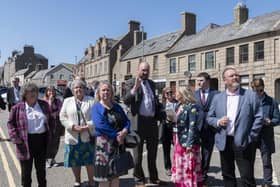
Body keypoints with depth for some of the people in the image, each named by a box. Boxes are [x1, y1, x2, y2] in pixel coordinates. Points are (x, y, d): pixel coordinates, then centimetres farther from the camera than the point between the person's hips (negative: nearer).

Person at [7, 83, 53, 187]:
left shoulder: (44, 105, 3)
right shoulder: (17, 108, -5)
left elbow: (50, 120, 12)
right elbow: (10, 123, 1)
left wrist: (49, 134, 5)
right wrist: (15, 138, -9)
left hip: (42, 140, 3)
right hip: (26, 142, -2)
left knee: (41, 168, 18)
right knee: (26, 169, 10)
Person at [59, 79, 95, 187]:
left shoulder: (91, 100, 2)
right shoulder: (67, 101, 8)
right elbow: (62, 117, 3)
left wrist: (88, 126, -15)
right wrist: (73, 126, -11)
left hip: (88, 136, -1)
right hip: (73, 136, 2)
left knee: (90, 160, 3)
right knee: (74, 160, 10)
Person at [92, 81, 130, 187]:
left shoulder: (117, 107, 13)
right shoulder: (96, 108, -4)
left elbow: (126, 121, 8)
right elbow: (100, 125, -19)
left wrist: (125, 131, -14)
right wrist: (116, 134, -18)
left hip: (119, 143, 5)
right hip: (104, 143, -5)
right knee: (104, 173, 2)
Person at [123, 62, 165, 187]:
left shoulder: (151, 83, 12)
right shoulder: (133, 84, -6)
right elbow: (126, 101, -18)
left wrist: (159, 115, 13)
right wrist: (134, 88, -31)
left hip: (152, 121, 6)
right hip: (139, 121, -5)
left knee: (153, 151, 16)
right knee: (138, 153, 8)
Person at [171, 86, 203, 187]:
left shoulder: (191, 107, -14)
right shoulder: (179, 106, 10)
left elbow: (192, 126, -20)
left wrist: (190, 144, -22)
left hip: (187, 141, -8)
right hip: (179, 140, 8)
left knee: (189, 167, 3)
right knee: (180, 166, 17)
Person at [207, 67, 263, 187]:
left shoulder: (251, 95, -1)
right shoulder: (217, 97, 6)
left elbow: (258, 117, -3)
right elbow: (209, 117, 9)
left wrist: (250, 137, -9)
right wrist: (218, 122, -12)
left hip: (243, 142, -2)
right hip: (224, 141, 3)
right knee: (227, 175, 16)